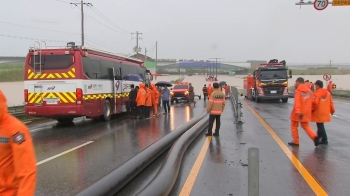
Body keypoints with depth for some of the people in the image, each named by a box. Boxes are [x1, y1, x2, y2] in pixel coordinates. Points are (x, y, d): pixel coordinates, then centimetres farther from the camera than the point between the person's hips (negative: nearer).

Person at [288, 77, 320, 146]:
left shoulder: (298, 90, -12)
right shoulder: (309, 90, 8)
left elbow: (297, 102, -20)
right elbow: (311, 101, 11)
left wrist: (298, 112, -26)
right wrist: (310, 109, 21)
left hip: (298, 112, -6)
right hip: (306, 112, 6)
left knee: (294, 126, 10)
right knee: (305, 125, 18)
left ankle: (296, 141, 12)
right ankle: (314, 136, -3)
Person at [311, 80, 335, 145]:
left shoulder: (317, 93, -17)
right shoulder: (328, 93, 6)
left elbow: (315, 103, -24)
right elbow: (331, 102, 11)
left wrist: (312, 109, -7)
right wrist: (332, 110, 21)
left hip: (318, 113, -8)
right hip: (325, 113, 8)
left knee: (320, 126, 1)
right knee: (321, 125, 21)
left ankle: (324, 140, 4)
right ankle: (319, 137, 34)